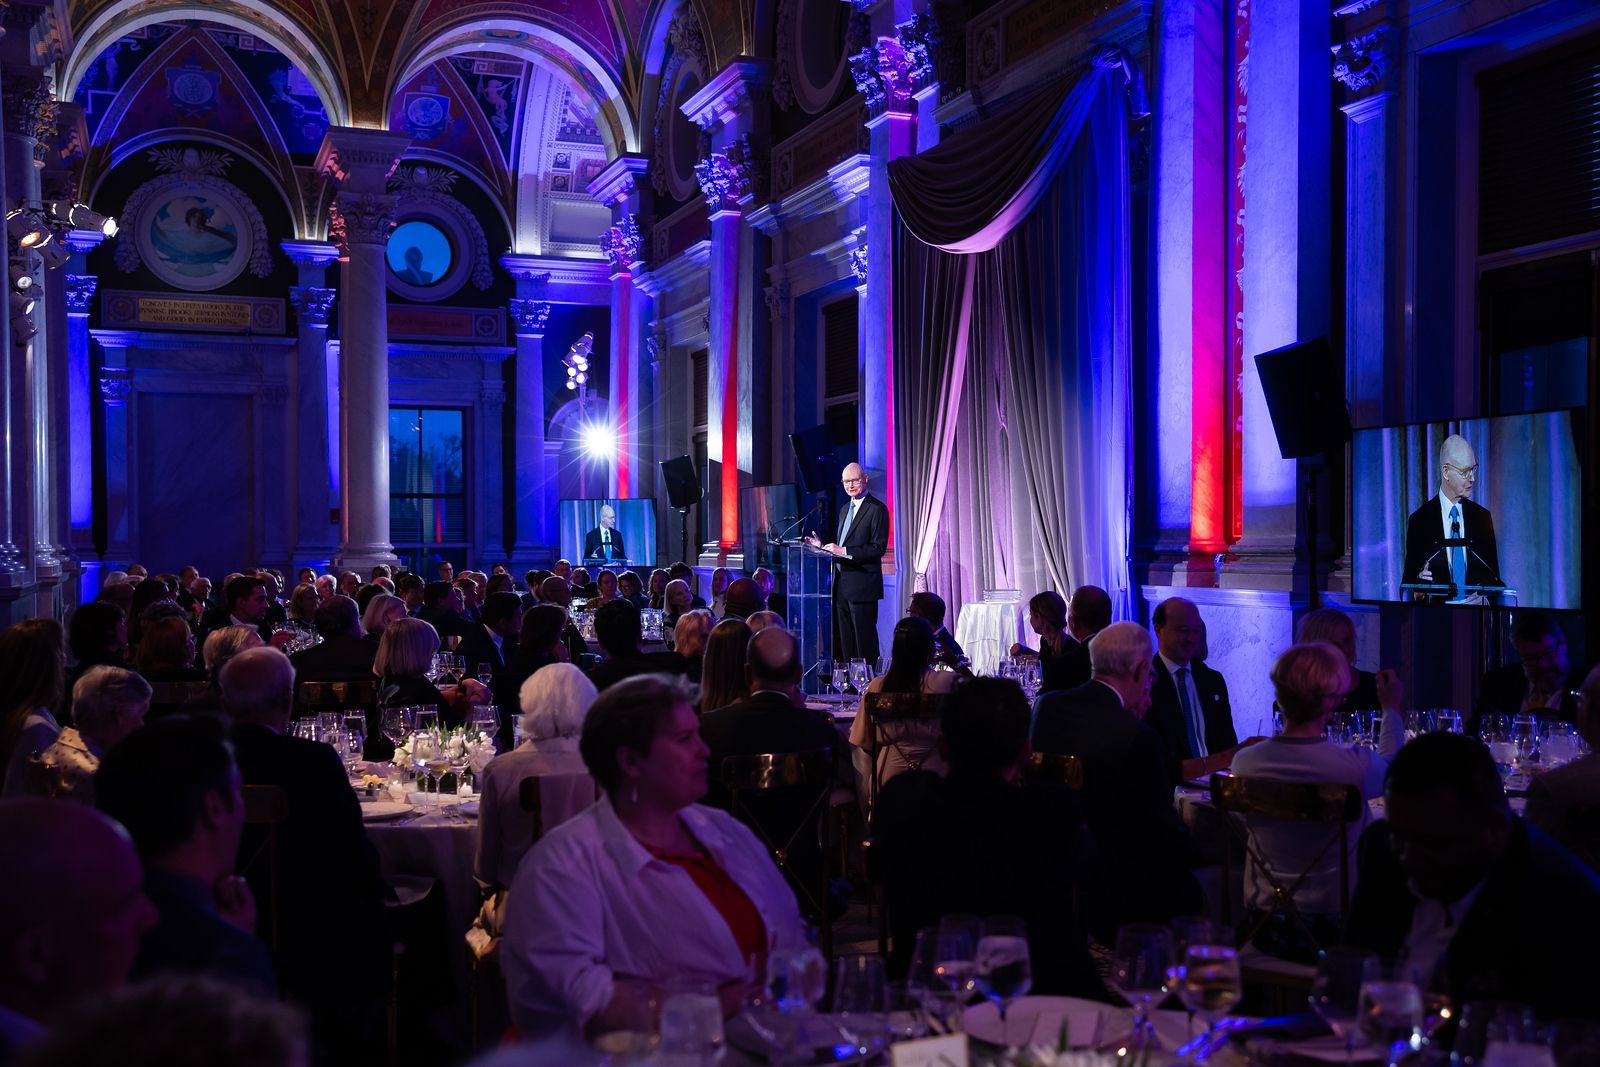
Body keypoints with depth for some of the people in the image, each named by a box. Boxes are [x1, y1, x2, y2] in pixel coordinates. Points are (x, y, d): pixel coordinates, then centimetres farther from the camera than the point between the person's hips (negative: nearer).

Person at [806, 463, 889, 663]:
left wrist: (843, 551, -21)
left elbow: (878, 549, -16)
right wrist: (822, 547, 6)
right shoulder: (845, 509, 19)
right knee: (844, 640, 10)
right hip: (841, 585, 8)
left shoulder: (876, 509, -8)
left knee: (864, 638, -6)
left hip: (861, 585, -8)